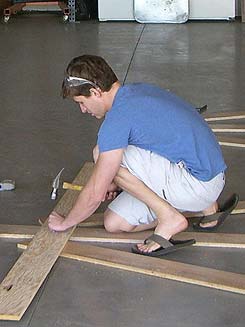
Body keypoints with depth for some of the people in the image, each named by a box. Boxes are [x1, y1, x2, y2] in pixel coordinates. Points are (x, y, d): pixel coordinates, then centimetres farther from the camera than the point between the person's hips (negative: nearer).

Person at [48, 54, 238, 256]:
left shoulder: (118, 118, -18)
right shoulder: (138, 90, 10)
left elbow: (95, 194, -14)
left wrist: (64, 223, 3)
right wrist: (117, 182, 26)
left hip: (197, 184, -10)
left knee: (102, 154, -15)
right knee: (114, 223, 9)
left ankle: (169, 217, -8)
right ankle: (206, 206, 12)